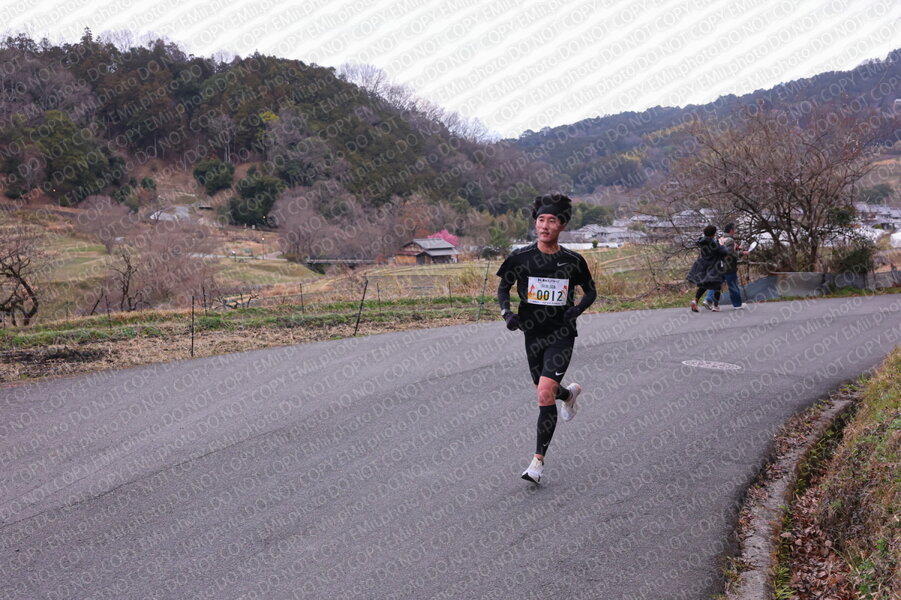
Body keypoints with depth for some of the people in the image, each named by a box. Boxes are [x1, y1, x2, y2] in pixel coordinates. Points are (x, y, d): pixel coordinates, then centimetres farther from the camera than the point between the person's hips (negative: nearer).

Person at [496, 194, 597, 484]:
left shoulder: (573, 260, -4)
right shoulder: (521, 257, -4)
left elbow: (591, 291, 11)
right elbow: (503, 288, 9)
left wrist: (576, 310, -9)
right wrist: (507, 312, -9)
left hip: (561, 334, -3)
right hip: (533, 333, 3)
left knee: (545, 394, -17)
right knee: (544, 393, 16)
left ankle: (538, 461, -8)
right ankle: (570, 393, 54)